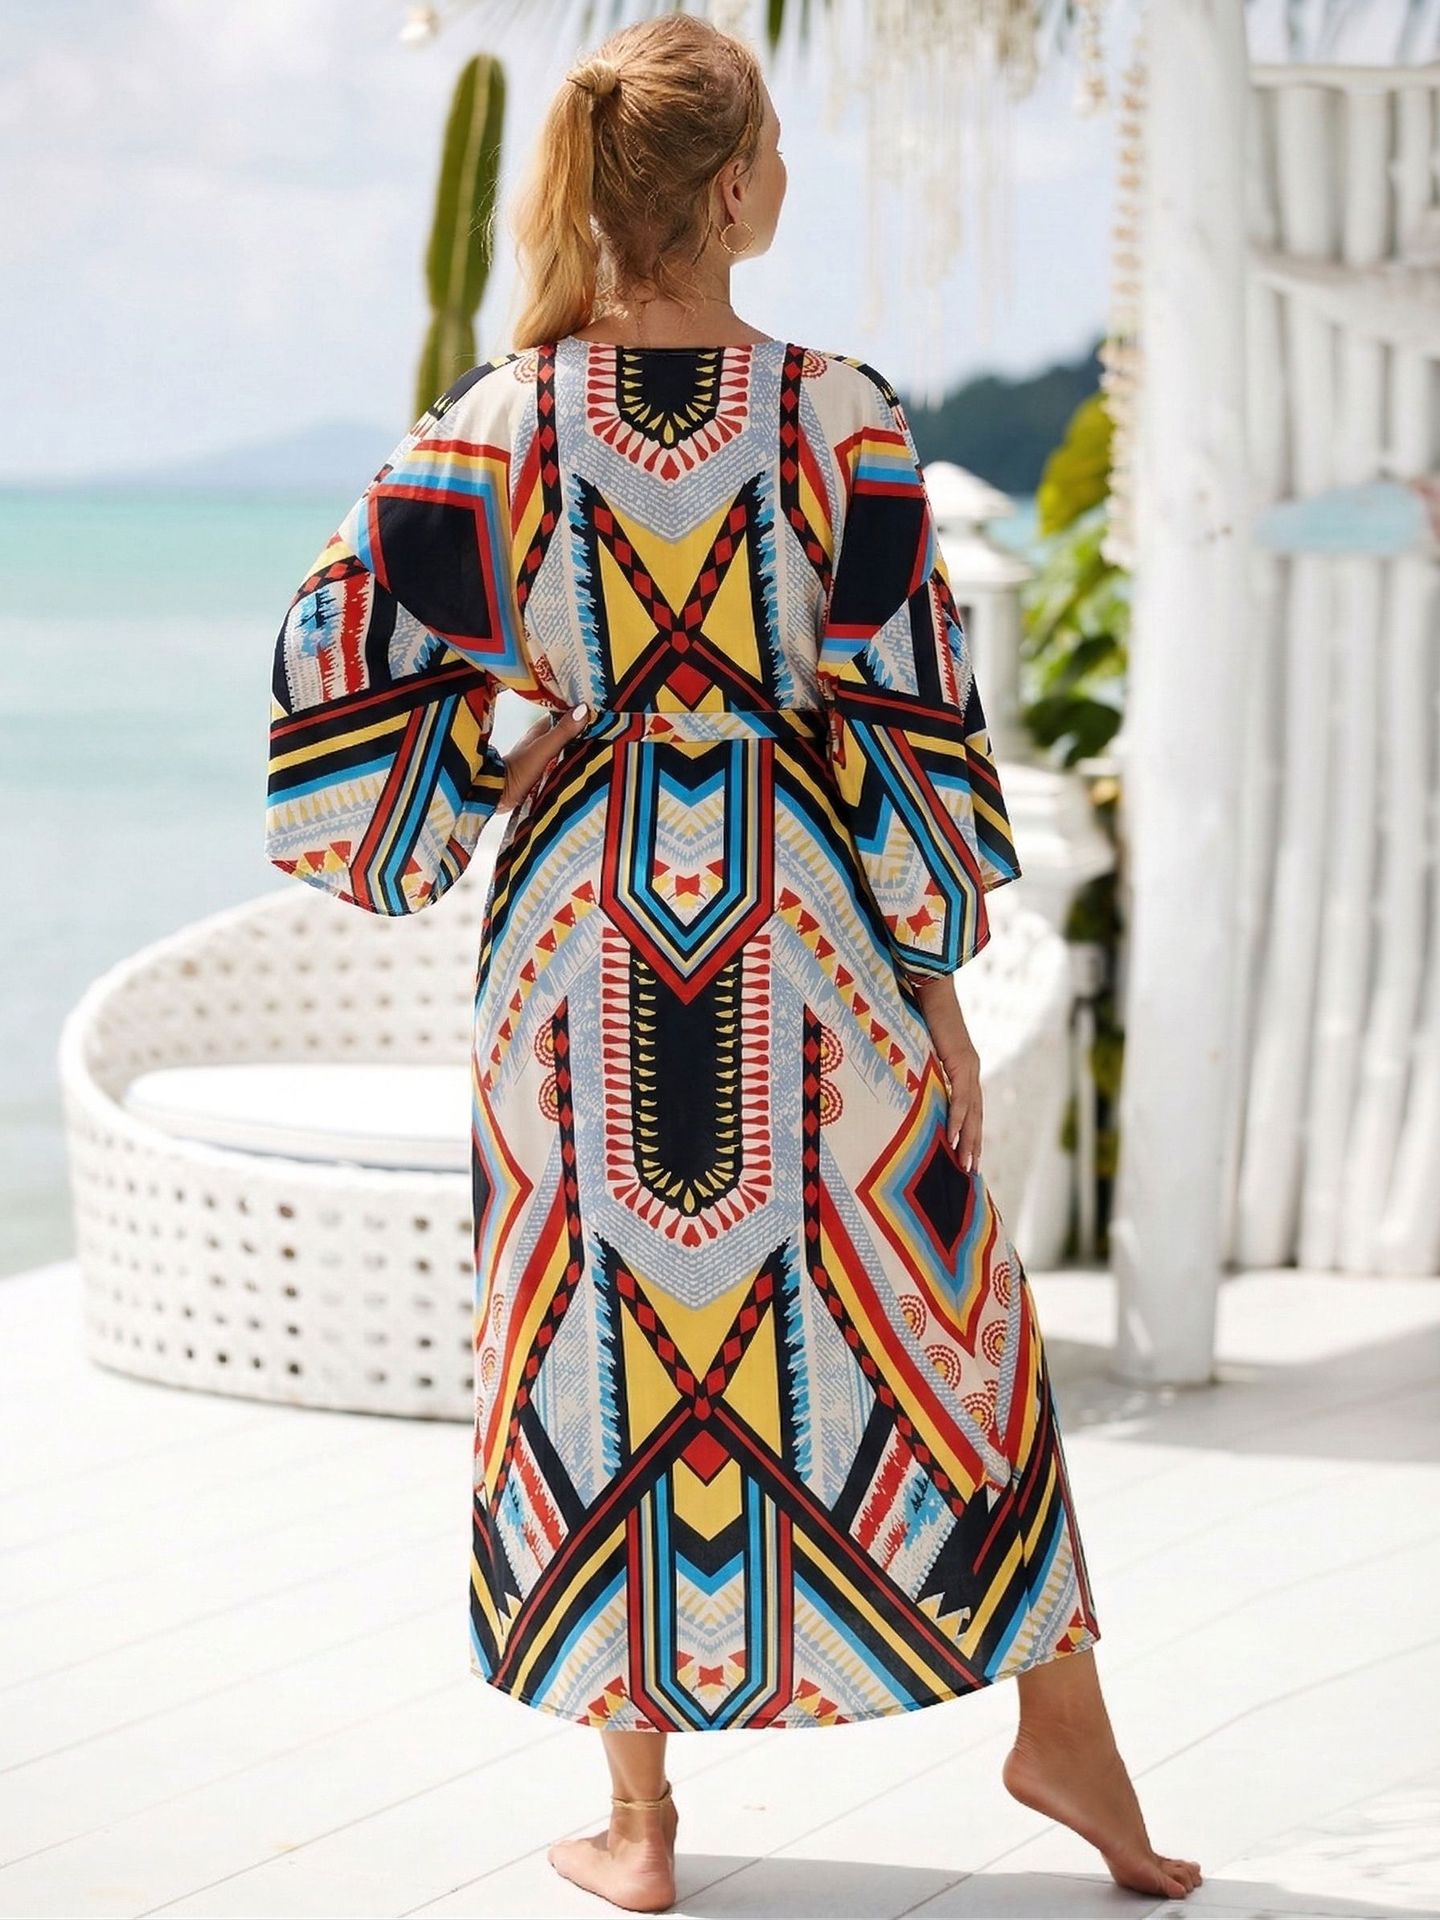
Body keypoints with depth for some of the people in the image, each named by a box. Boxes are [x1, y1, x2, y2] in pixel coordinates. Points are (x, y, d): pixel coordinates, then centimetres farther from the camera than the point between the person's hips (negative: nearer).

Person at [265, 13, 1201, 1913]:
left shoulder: (494, 422, -6)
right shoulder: (844, 419, -9)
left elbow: (350, 673, -7)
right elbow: (913, 721, -7)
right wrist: (937, 976, 0)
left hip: (583, 916, 1)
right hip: (805, 913, -1)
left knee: (604, 1336, 10)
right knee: (920, 1310, 14)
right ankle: (1058, 1725, 24)